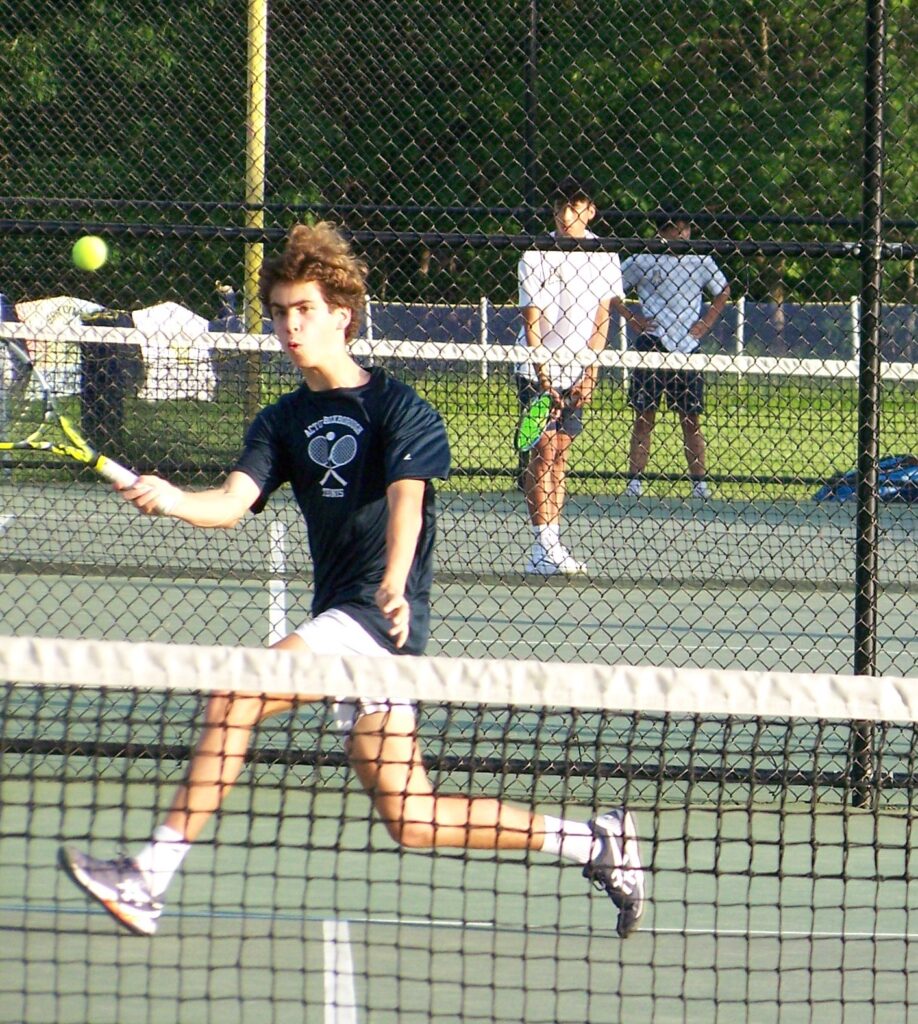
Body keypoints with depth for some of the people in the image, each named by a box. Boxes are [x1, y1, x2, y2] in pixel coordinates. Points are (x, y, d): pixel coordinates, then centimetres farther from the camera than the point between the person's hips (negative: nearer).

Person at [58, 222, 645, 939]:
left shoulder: (399, 408, -3)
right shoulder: (283, 423, 15)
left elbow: (405, 500, -20)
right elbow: (233, 503, -1)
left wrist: (394, 584, -39)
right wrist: (174, 501, -24)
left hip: (381, 616, -8)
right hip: (339, 618, 8)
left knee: (236, 697, -23)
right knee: (411, 821, 5)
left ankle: (149, 878, -21)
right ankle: (593, 843, 18)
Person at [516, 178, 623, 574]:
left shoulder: (603, 255, 3)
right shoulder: (537, 255, -7)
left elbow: (600, 318, 4)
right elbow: (532, 321, -10)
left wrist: (590, 373, -6)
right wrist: (543, 378, -17)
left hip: (576, 371, 4)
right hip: (537, 368, -4)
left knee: (559, 455, 5)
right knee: (543, 451, -11)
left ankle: (551, 546, 6)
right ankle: (543, 548, -14)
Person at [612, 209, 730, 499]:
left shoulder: (701, 261, 8)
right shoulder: (643, 261, 0)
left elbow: (723, 291, 23)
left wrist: (706, 322, 10)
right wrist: (631, 318, -4)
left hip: (687, 345, 2)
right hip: (651, 344, -2)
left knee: (691, 418, 3)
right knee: (644, 416, 0)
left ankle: (699, 481, 7)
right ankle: (635, 479, 3)